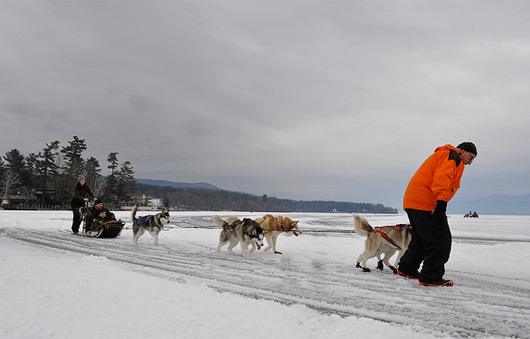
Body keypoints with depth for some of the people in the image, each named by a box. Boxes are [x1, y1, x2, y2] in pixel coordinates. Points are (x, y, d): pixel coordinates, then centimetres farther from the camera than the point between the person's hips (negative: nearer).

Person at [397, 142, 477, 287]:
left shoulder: (441, 155, 31)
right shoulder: (452, 156, -2)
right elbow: (442, 176, -21)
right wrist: (442, 200, -33)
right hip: (426, 203, -10)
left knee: (422, 239, 19)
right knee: (439, 240, -7)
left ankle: (406, 269, 26)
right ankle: (431, 277, -5)